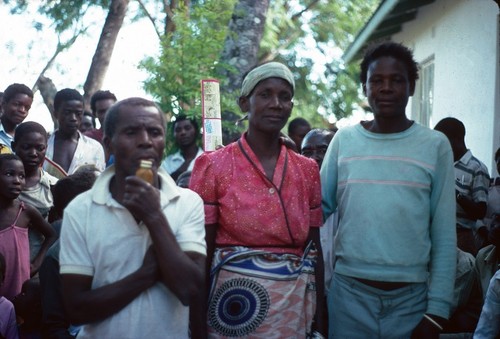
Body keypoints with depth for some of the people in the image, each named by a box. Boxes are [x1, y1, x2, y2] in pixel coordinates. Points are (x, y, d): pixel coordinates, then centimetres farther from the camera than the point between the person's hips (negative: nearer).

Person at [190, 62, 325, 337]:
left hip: (295, 310, 4)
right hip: (234, 306, -3)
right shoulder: (213, 166, -6)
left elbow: (314, 249, 8)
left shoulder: (308, 170, 5)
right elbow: (201, 253, -6)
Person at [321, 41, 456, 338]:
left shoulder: (435, 145, -1)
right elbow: (321, 205, 8)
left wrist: (437, 310, -4)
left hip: (411, 296, -1)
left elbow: (444, 236, 0)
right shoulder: (344, 139, 3)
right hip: (349, 292, 1)